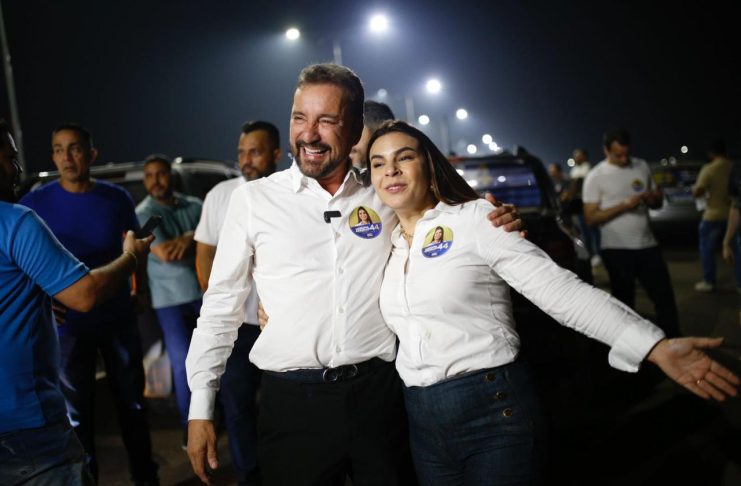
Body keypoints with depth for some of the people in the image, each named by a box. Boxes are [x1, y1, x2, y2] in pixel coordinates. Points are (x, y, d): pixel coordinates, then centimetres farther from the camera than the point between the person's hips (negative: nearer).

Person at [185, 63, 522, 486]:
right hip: (293, 401, -1)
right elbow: (221, 306, 3)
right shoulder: (253, 200, 0)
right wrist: (201, 408, 1)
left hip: (380, 392, 2)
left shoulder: (387, 198, 5)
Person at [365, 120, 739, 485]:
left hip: (493, 410, -5)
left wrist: (657, 347, -22)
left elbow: (561, 289, -14)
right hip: (423, 422, 6)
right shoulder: (389, 246, 10)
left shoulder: (474, 218, -7)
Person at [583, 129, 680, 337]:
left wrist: (654, 198, -9)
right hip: (617, 249, -4)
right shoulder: (595, 176, -6)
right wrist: (624, 205, -21)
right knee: (624, 302, 7)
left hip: (647, 245, 4)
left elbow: (657, 202, 17)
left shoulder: (642, 166, 9)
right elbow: (591, 218, -11)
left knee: (665, 296, 7)